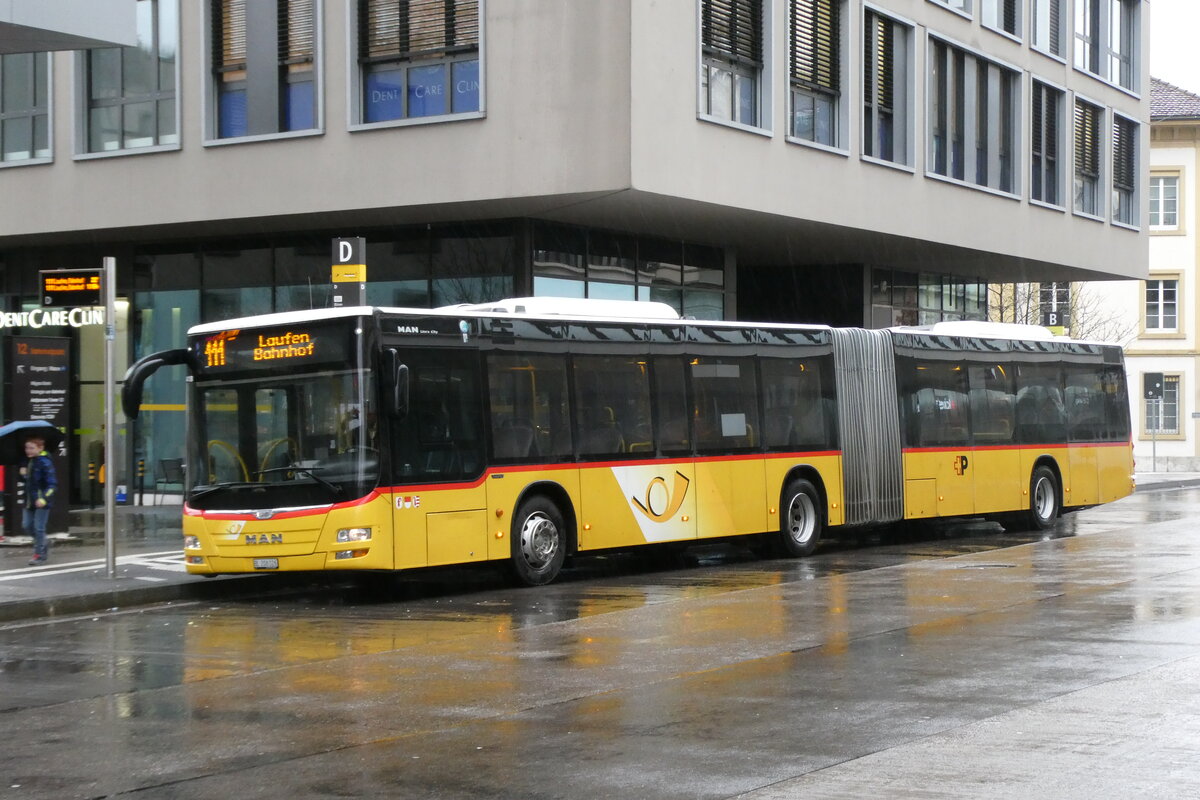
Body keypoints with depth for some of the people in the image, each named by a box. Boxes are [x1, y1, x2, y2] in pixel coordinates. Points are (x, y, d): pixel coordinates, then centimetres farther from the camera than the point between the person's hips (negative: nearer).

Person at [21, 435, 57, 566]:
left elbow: (52, 483, -19)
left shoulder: (45, 463, -15)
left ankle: (39, 554, 8)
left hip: (41, 501, -8)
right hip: (29, 501, 8)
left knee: (39, 528, -2)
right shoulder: (28, 462, 11)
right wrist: (23, 474, 1)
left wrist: (44, 498, -30)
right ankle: (44, 542, 34)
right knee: (27, 525, 11)